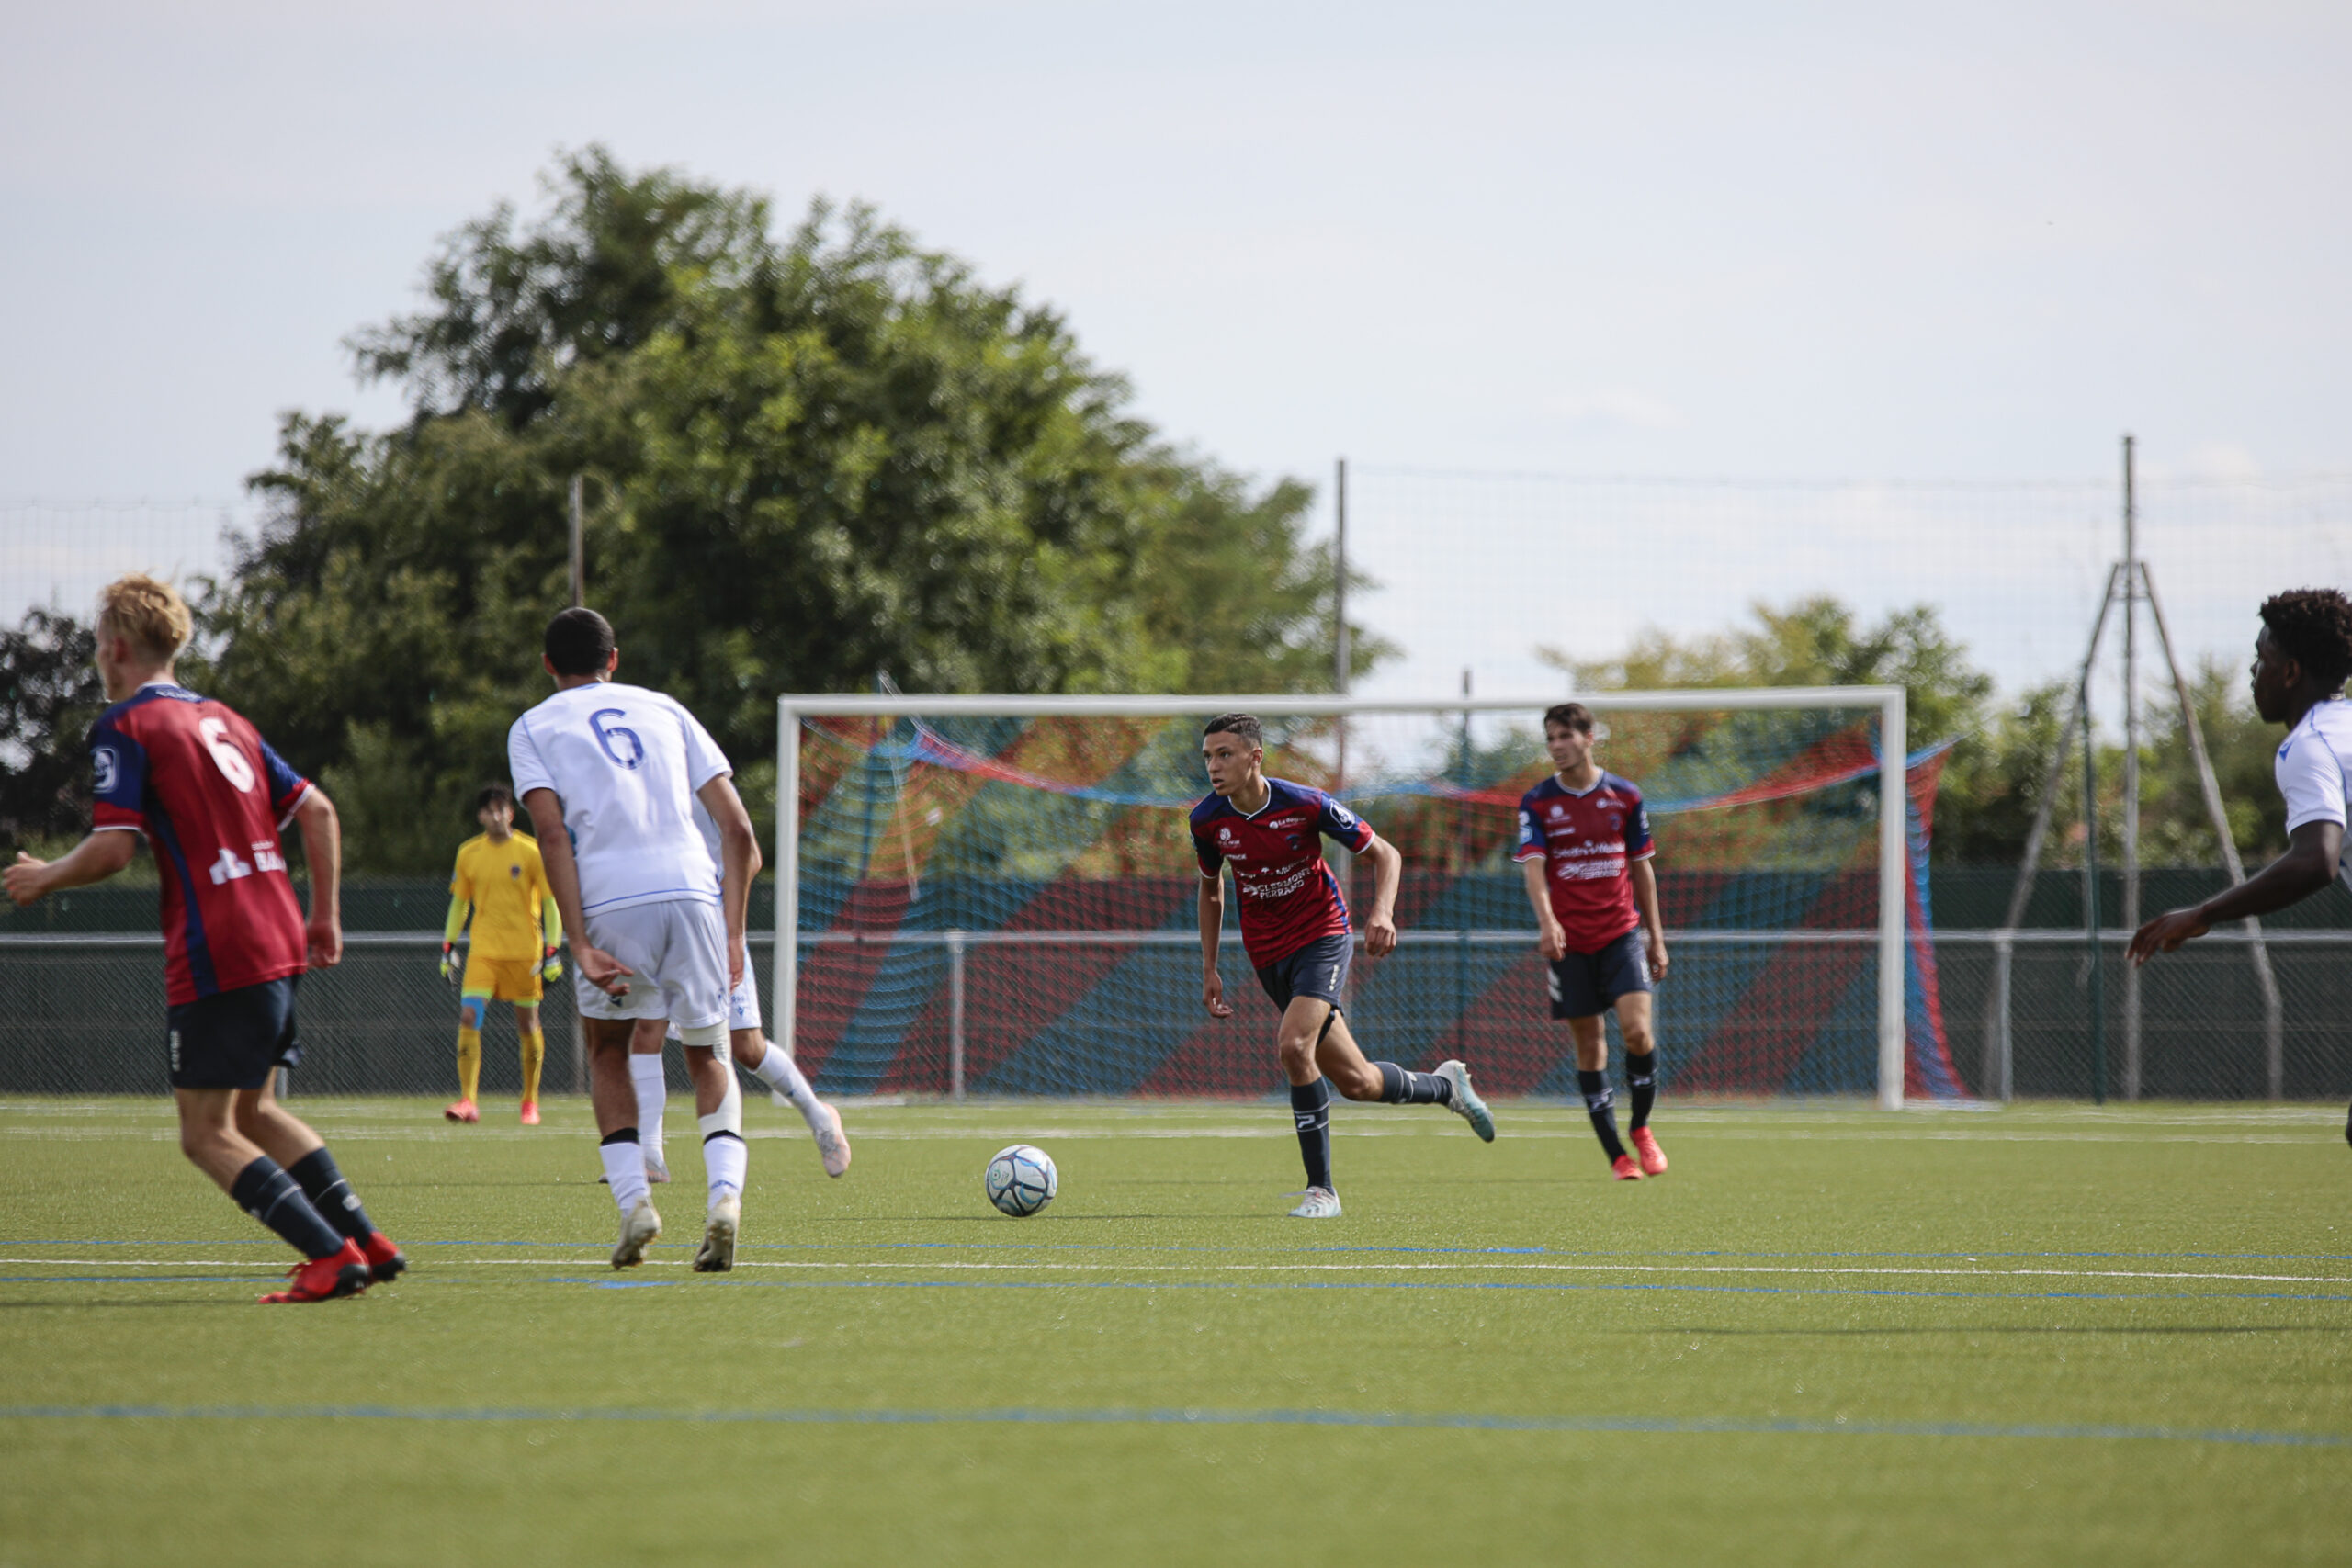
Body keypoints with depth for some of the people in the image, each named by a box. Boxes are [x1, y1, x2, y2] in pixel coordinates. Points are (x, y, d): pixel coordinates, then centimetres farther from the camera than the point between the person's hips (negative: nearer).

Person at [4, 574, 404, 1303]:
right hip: (280, 942, 8)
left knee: (207, 1135, -3)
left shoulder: (125, 726, -5)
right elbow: (317, 811, 16)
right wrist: (325, 915, 21)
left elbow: (113, 847, -14)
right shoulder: (223, 719, 18)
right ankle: (369, 1242, 16)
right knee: (253, 1113, 22)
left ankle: (332, 1257, -14)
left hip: (214, 956, -8)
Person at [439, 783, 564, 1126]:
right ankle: (468, 1101, -16)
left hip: (523, 951, -2)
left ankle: (530, 1102, 20)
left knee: (527, 1026, 5)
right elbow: (459, 902, 16)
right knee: (468, 1017, -15)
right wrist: (448, 946, 10)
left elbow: (551, 904, -1)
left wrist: (552, 952, -8)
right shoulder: (468, 853, 5)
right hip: (483, 950, 2)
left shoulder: (531, 853, -4)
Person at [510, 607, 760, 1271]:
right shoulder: (663, 709, 24)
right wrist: (732, 934, 15)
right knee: (707, 1056, 18)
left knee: (606, 1049, 23)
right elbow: (738, 829, 14)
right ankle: (725, 1194, -7)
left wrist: (580, 944, -6)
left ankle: (633, 1199, 5)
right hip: (693, 890, 2)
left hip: (609, 899, -2)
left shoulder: (533, 727, 16)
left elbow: (551, 831, -2)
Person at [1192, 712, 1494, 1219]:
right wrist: (1209, 969, 10)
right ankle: (1444, 1086, 36)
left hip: (1322, 936, -4)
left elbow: (1384, 854, -6)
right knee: (1355, 1082, 5)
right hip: (1268, 954, 4)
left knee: (1294, 1047, -28)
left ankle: (1321, 1189, -18)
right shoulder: (1208, 820, -7)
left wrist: (1382, 912, -24)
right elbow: (1211, 886, 14)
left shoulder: (1305, 805, -17)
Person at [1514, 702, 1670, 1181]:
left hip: (1621, 932, 0)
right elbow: (1533, 866, -10)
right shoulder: (1537, 802, 2)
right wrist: (1547, 921, -27)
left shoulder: (1624, 796, 5)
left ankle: (1641, 1129, 9)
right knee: (1589, 1045, 0)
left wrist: (1656, 937, 12)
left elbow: (1641, 868, 12)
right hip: (1568, 939, 0)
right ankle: (1617, 1155, 6)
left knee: (1636, 1030, -15)